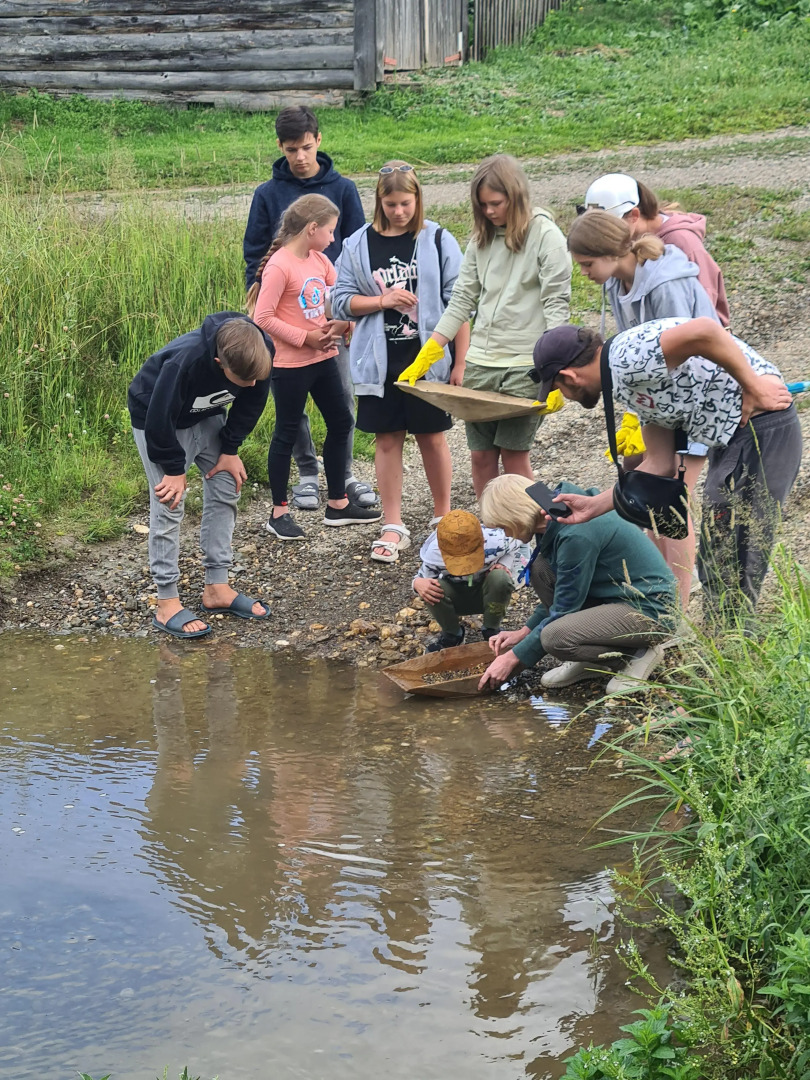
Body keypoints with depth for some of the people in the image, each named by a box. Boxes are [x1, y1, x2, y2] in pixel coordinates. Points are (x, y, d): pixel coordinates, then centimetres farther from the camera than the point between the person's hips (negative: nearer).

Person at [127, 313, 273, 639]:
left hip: (206, 417, 6)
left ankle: (217, 587, 13)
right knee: (169, 504, -9)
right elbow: (159, 420, -30)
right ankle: (167, 603, -4)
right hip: (157, 420, -6)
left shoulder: (262, 351, -26)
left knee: (226, 489, 4)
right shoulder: (184, 361, -43)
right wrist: (174, 470, -18)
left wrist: (230, 450, -4)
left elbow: (251, 404, -5)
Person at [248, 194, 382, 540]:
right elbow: (263, 317, -20)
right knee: (287, 433, 2)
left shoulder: (320, 260, 6)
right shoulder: (280, 266, -18)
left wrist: (340, 324, -6)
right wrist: (305, 338, -19)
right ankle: (279, 513, 12)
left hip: (323, 357, 8)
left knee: (340, 423, 13)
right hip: (290, 365, -8)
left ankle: (338, 504, 25)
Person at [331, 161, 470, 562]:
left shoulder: (438, 241, -3)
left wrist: (460, 362, -6)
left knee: (432, 437, 7)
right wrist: (381, 300, -12)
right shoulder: (358, 244, 3)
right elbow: (341, 301, 5)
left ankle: (443, 516, 25)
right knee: (387, 439, 5)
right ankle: (393, 527, 13)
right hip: (380, 362, 2)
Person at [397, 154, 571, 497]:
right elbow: (463, 298, 12)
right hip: (480, 360, 6)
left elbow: (556, 305, -10)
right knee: (480, 456, 4)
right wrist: (424, 359, 5)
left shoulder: (545, 235, -5)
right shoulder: (482, 237, 12)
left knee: (513, 453, -6)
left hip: (525, 364, -5)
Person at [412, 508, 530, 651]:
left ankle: (492, 630, -7)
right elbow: (423, 577, -11)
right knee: (433, 589, -34)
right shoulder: (433, 554, -30)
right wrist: (418, 583, -36)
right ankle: (452, 633, -2)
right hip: (457, 599, 0)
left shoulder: (496, 542, -30)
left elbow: (521, 544, -6)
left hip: (490, 595, 0)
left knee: (499, 577, -36)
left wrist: (506, 564, -24)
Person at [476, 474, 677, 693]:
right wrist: (525, 631, 13)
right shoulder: (555, 521, 3)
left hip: (652, 610, -10)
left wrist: (514, 658, -12)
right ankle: (590, 662, 5)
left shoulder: (576, 534, -26)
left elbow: (564, 608, -19)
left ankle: (638, 655, -4)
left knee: (555, 637, -27)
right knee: (540, 569, 0)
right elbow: (561, 591, 18)